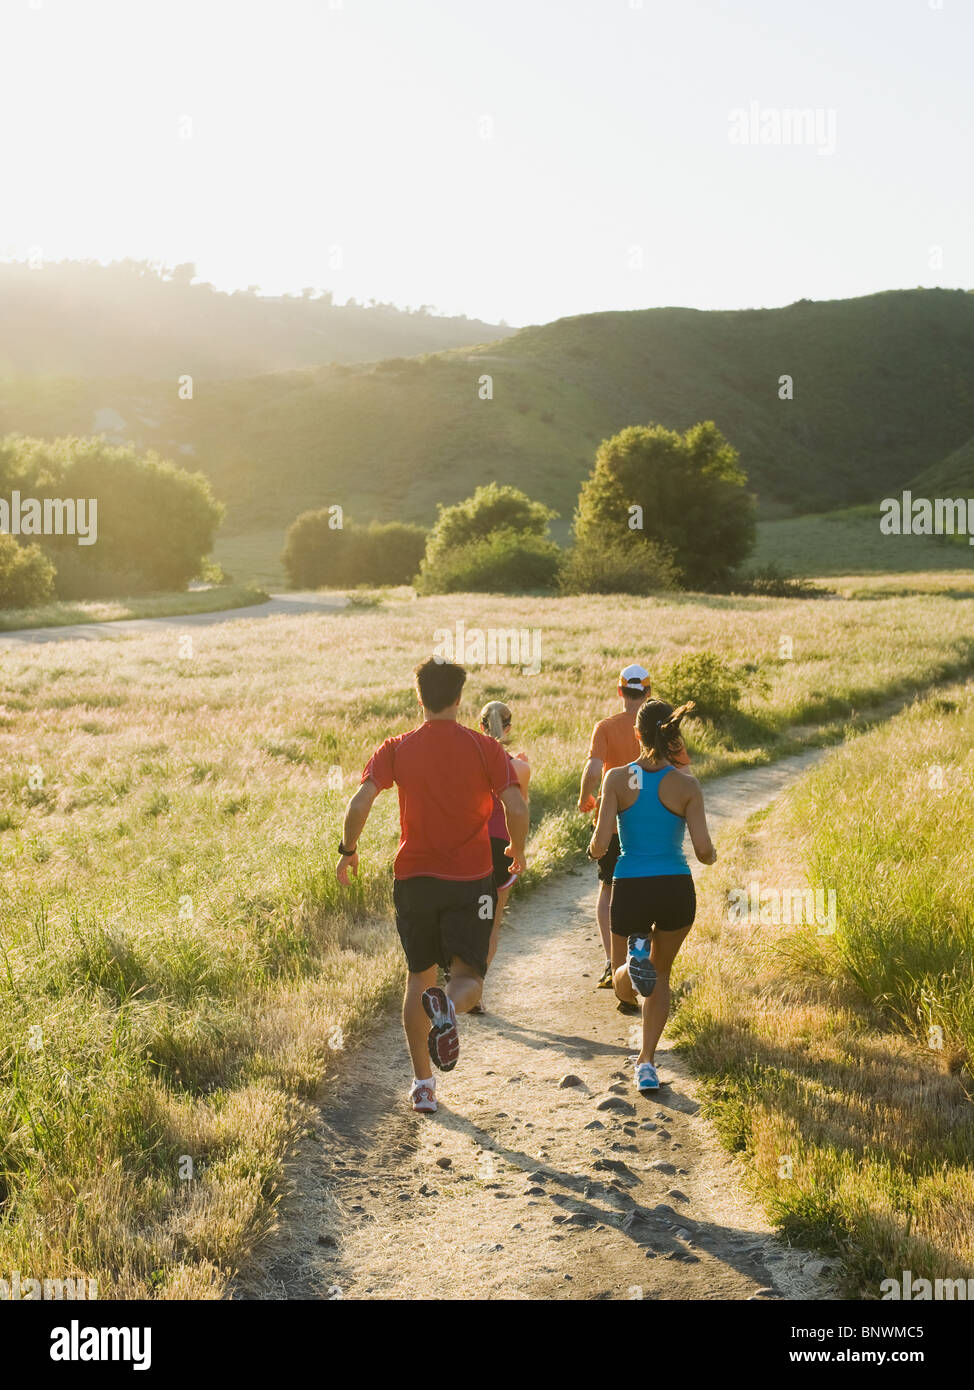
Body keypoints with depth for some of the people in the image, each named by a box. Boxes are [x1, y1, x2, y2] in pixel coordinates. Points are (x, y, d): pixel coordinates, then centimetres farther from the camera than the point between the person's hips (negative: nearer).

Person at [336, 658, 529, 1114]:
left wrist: (348, 850, 6)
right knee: (468, 977, 2)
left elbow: (358, 805, -11)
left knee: (419, 978, 17)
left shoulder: (396, 749, 0)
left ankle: (422, 1083, 17)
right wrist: (517, 853, 8)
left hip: (413, 878, 2)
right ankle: (446, 1006, -36)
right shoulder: (485, 748, -2)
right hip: (471, 881, -2)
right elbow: (517, 809, -10)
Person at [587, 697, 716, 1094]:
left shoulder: (617, 779, -5)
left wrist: (594, 851, 14)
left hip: (630, 889, -1)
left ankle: (635, 957, -18)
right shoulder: (686, 785, -4)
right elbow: (703, 849, -8)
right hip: (676, 890, 1)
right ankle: (647, 1061, 14)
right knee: (661, 973, 25)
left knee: (625, 989, 18)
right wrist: (711, 857, 16)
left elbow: (600, 844, -10)